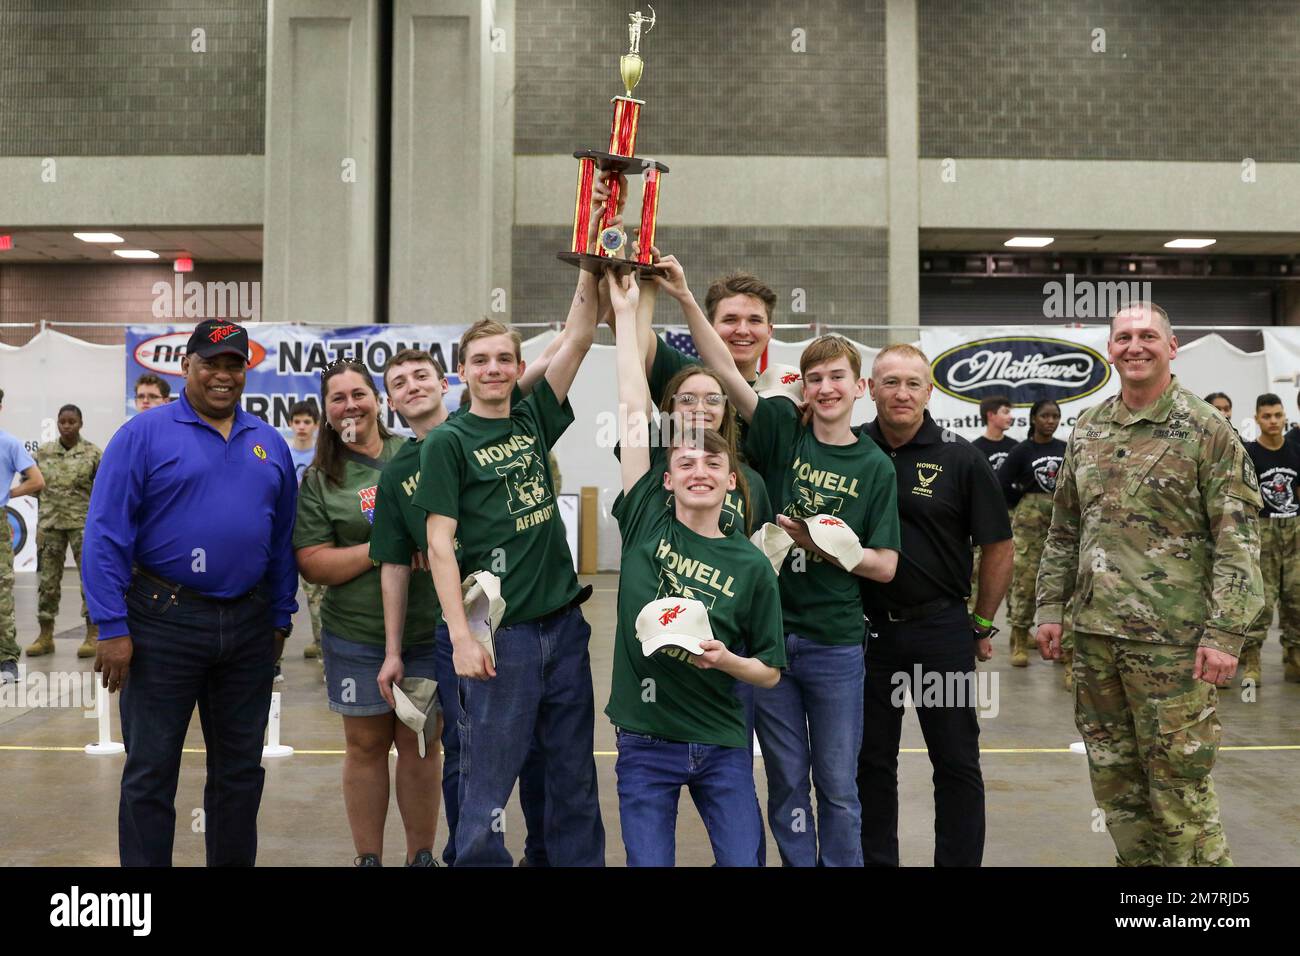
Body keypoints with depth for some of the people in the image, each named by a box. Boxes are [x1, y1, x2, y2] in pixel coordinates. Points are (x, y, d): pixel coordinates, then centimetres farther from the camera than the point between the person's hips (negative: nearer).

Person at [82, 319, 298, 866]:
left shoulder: (269, 444, 9)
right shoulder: (144, 435, -5)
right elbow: (105, 535, -9)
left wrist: (281, 617, 10)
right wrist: (112, 627, -13)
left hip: (249, 627, 4)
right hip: (164, 623, -4)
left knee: (241, 769, 14)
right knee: (150, 771, 6)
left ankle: (233, 861, 30)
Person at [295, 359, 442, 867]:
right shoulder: (318, 480, 1)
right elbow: (313, 564, -6)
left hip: (427, 629, 0)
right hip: (357, 635, 0)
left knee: (421, 742, 9)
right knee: (366, 745, 11)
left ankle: (422, 854, 25)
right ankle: (368, 857, 26)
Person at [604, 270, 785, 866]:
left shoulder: (750, 566, -3)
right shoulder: (647, 522, -3)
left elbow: (770, 672, 3)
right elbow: (633, 410, -6)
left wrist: (725, 660, -17)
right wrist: (626, 310, -5)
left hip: (721, 746, 1)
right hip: (645, 744, 0)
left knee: (742, 861, 5)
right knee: (650, 864, 5)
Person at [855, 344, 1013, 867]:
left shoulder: (961, 458, -5)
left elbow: (998, 547, 1)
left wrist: (981, 624, 3)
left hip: (940, 628, -2)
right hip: (866, 627, 2)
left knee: (957, 762, 7)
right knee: (870, 761, 13)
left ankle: (959, 861, 22)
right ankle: (873, 859, 28)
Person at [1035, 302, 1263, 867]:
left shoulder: (1206, 430, -5)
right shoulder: (1087, 431, 11)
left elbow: (1238, 539, -9)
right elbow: (1064, 529, 16)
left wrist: (1225, 632, -15)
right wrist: (1051, 606, 10)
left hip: (1173, 637, -5)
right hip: (1095, 632, 5)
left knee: (1178, 780, 0)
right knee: (1112, 776, 13)